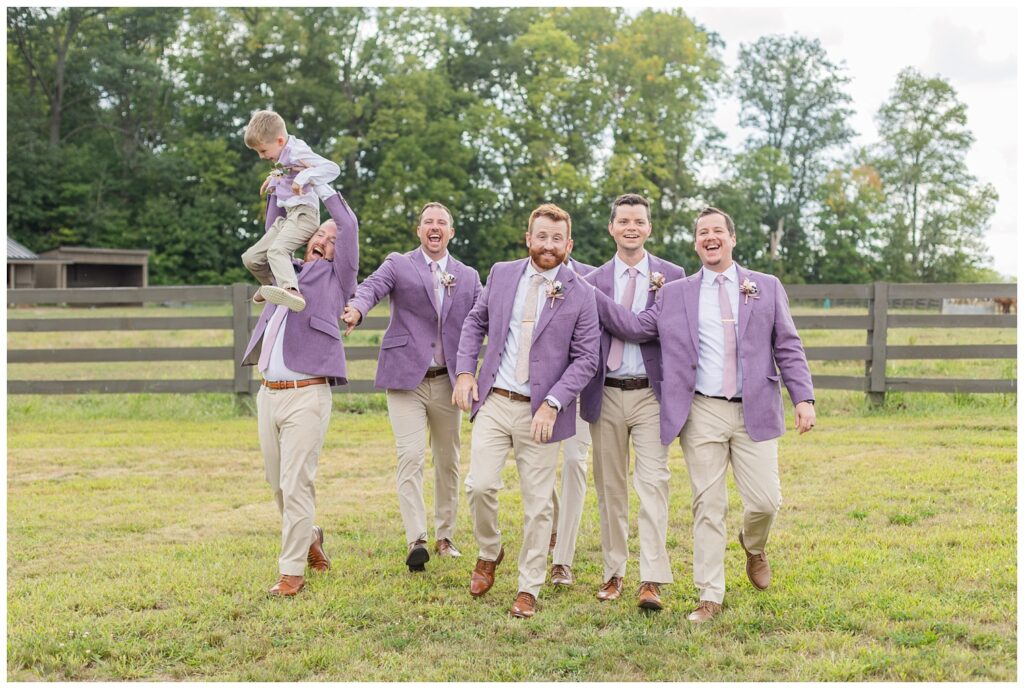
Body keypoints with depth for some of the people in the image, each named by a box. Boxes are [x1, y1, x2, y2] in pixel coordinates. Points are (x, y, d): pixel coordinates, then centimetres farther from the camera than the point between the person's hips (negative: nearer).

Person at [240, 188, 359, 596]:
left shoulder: (336, 276, 5)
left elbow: (349, 224, -2)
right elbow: (275, 229, 26)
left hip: (306, 395, -6)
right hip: (269, 392, 6)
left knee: (296, 485, -7)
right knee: (277, 483, 12)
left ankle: (292, 572, -1)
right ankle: (309, 538, 35)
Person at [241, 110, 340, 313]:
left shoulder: (297, 152, -12)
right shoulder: (282, 156, 15)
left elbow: (332, 168, -22)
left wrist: (304, 177, -33)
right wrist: (274, 179, 17)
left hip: (303, 213, -10)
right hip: (286, 216, 10)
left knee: (276, 250, -35)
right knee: (251, 258, 9)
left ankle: (292, 292, -58)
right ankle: (275, 283, 34)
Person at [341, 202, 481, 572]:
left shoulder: (468, 276, 13)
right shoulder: (398, 265, 3)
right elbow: (371, 287, -16)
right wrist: (356, 309, -39)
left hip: (448, 380, 3)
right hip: (406, 377, -3)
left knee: (448, 461, 11)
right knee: (410, 458, -13)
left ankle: (444, 536, 24)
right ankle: (415, 539, -14)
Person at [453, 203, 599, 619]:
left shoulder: (579, 295, -4)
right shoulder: (501, 274, 6)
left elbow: (586, 359, -5)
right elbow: (475, 322, 16)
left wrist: (553, 404, -15)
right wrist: (465, 371, 1)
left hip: (540, 411, -2)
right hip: (493, 400, 2)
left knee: (537, 503, 2)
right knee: (480, 485, -8)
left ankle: (528, 590, 16)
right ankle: (489, 553, 21)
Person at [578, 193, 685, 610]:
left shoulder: (672, 276, 4)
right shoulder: (593, 281, 8)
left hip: (651, 393, -2)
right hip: (606, 394, 2)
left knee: (653, 483, -10)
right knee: (610, 487, 9)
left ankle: (652, 581, -12)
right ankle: (614, 573, 19)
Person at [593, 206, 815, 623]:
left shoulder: (767, 288, 9)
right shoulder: (674, 294, 9)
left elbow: (788, 347, 7)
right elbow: (635, 327, 1)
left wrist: (803, 397, -2)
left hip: (754, 412, 0)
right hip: (702, 413, 0)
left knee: (765, 501, -3)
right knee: (708, 506, 2)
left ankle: (753, 546, 33)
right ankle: (710, 598, 10)